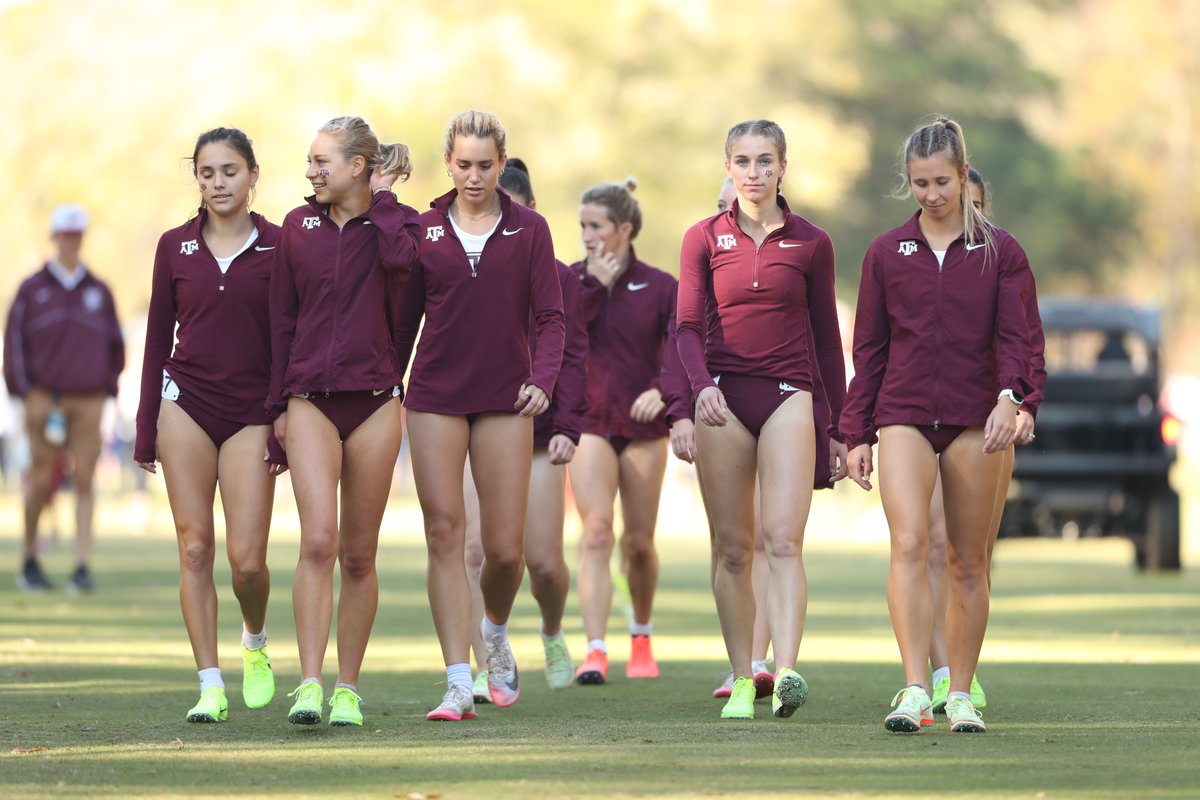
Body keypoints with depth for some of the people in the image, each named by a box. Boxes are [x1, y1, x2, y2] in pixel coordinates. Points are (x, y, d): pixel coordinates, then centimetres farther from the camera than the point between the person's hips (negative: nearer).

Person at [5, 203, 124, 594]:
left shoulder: (99, 291, 11)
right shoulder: (33, 289, 5)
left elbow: (115, 345, 16)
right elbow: (14, 342, 3)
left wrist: (107, 388, 7)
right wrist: (26, 393, -4)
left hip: (88, 401, 2)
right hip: (44, 397, -2)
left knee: (84, 479, -5)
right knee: (42, 480, -1)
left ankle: (82, 568, -7)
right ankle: (30, 563, 14)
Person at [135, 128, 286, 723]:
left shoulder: (278, 247, 0)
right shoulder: (175, 246, 6)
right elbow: (158, 339, 10)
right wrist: (146, 433, 8)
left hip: (252, 413, -2)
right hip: (186, 400, 2)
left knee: (247, 559, -8)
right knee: (194, 549, -3)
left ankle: (255, 643, 23)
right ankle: (210, 685, 1)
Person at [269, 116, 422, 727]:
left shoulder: (395, 220, 3)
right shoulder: (298, 226, 9)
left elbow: (400, 261, -23)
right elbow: (282, 319, 13)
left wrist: (382, 199, -8)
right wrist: (280, 403, 10)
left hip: (374, 399, -1)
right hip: (310, 399, 1)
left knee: (358, 555, 4)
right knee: (318, 541, -15)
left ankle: (348, 689, 13)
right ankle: (309, 684, -18)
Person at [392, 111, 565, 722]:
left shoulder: (528, 230, 3)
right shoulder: (424, 231, 6)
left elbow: (549, 317, 0)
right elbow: (403, 320, 10)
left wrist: (542, 379, -16)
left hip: (504, 400, -1)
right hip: (435, 397, 1)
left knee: (505, 547, -2)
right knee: (445, 535, -7)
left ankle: (495, 636, 31)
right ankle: (458, 684, -8)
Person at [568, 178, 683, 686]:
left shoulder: (659, 287, 1)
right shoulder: (571, 279, 5)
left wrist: (661, 390, -26)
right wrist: (593, 286, -14)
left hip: (643, 426, 0)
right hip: (589, 422, 0)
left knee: (639, 542, 7)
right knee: (596, 531, -15)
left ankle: (642, 636, 31)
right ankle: (595, 650, -21)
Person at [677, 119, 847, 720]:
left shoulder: (811, 243, 7)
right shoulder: (704, 239, 6)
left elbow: (826, 335, 11)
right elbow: (688, 326, 0)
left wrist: (840, 423, 11)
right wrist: (702, 387, -20)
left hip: (788, 397, -1)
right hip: (723, 399, 1)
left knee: (783, 541, -14)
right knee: (732, 550, 3)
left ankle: (785, 672, -26)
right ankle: (741, 681, 8)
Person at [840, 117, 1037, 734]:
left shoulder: (999, 252, 4)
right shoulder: (886, 253, 8)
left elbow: (1015, 336, -2)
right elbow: (868, 350, 11)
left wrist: (1009, 396, -22)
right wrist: (857, 434, 7)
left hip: (975, 421, 0)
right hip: (904, 416, 0)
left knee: (967, 562, 5)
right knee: (909, 544, -18)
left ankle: (961, 695, 14)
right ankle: (914, 691, -24)